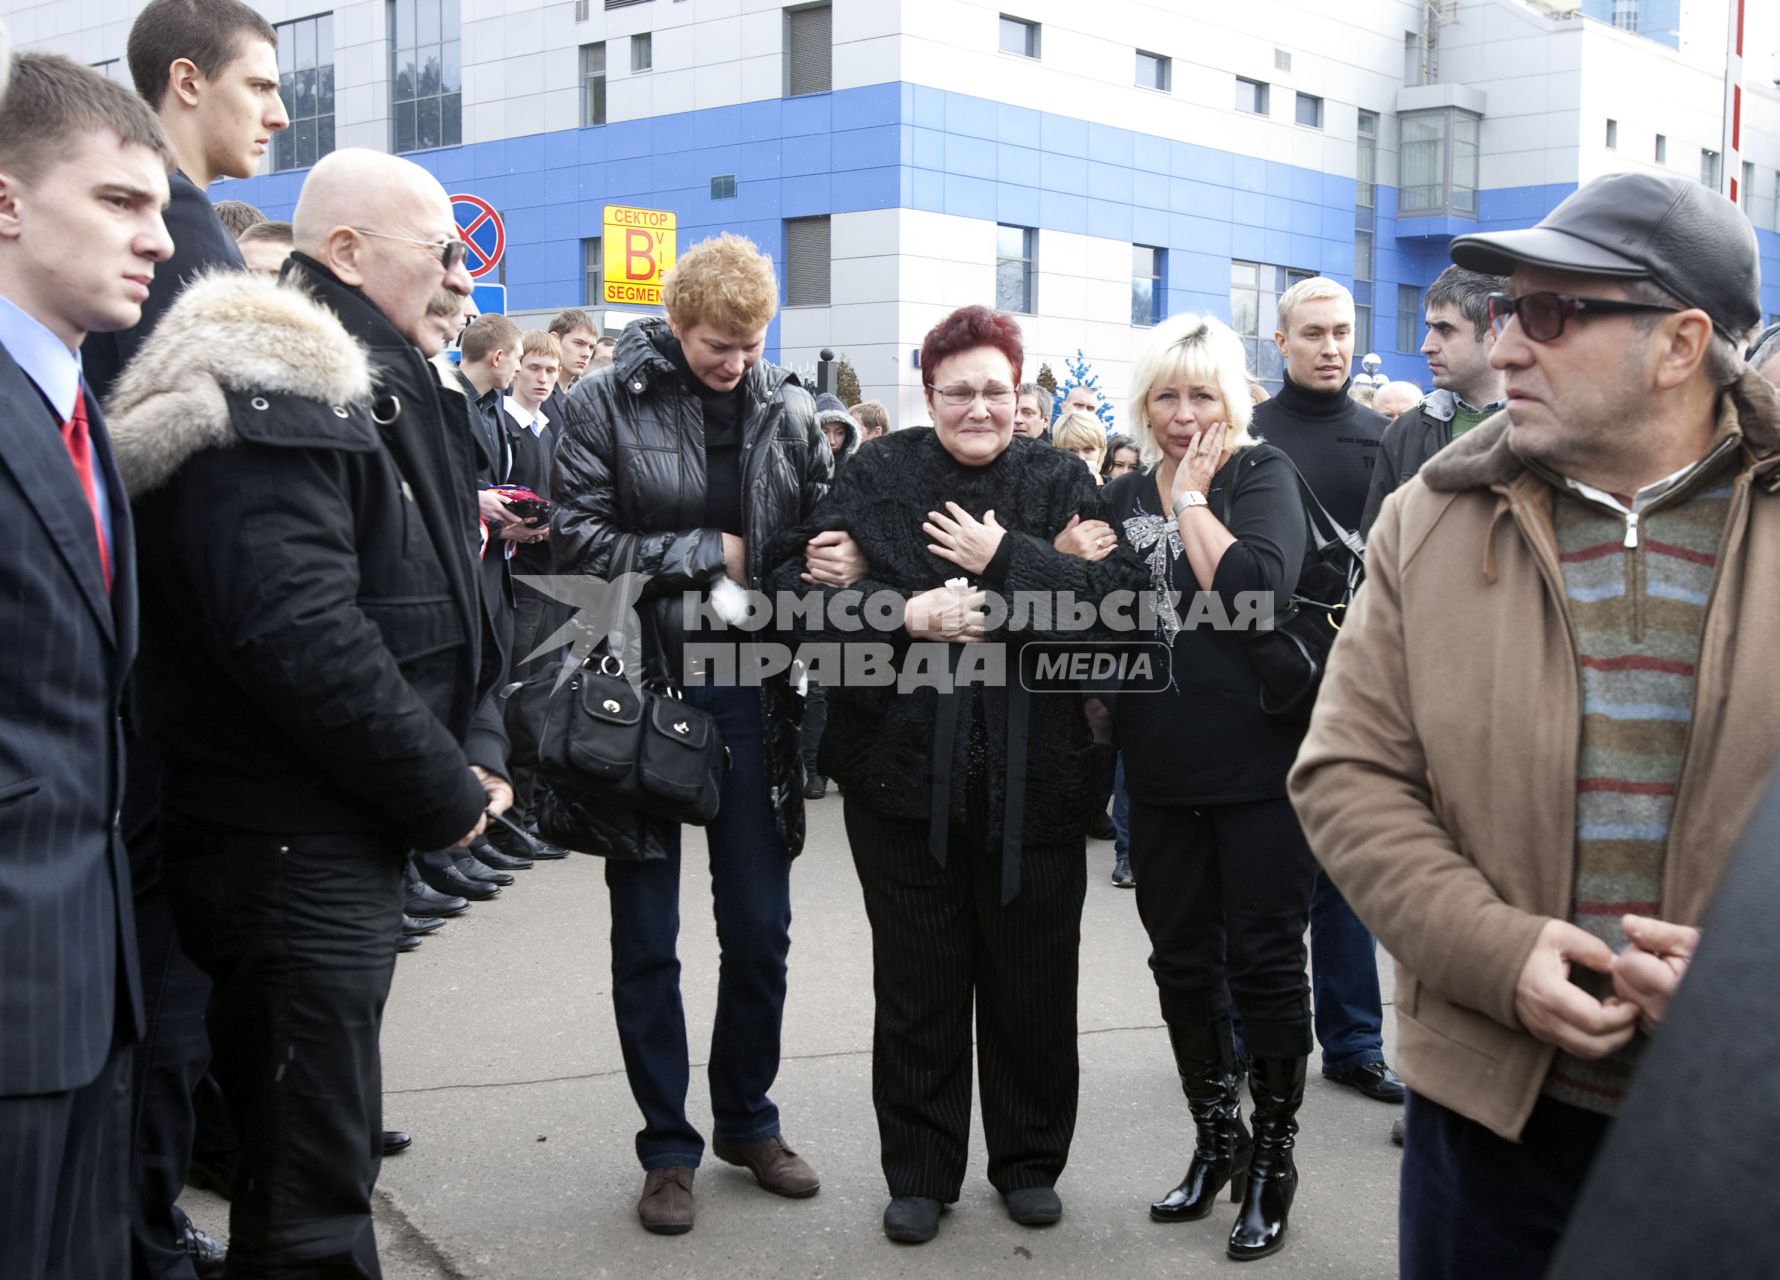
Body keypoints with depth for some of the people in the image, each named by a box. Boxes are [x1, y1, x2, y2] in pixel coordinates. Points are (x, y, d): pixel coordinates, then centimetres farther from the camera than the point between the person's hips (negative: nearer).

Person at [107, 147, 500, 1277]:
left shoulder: (372, 390, 15)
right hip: (292, 854, -10)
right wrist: (445, 796, -15)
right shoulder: (271, 402, -17)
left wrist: (468, 749, 7)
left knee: (326, 1150, 21)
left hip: (350, 840, 10)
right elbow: (302, 643, -26)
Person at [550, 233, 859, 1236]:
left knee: (760, 925, 10)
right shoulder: (608, 402, -6)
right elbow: (578, 537, -12)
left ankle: (748, 1117, 30)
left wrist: (844, 558, -10)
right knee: (646, 938, 7)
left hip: (750, 690, 3)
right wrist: (705, 552, -12)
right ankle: (669, 1145, 22)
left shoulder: (789, 408, 2)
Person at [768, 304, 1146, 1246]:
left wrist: (1006, 557, -17)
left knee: (1031, 978, 10)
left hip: (1031, 772, 0)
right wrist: (910, 614, -18)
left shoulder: (1060, 482, 5)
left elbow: (1118, 594, -10)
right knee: (916, 981, 9)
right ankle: (919, 1169, 23)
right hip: (904, 767, 0)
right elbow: (805, 589, -5)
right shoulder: (878, 476, 5)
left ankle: (1030, 1159, 28)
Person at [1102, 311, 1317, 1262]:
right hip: (1161, 771, 5)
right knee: (1182, 960, 12)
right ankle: (1215, 1141, 29)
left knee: (1264, 959, 2)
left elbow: (1258, 583, -22)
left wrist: (1192, 497, -14)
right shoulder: (1122, 498, 10)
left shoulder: (1261, 474, -4)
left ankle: (1273, 1159, 17)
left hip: (1257, 763, -5)